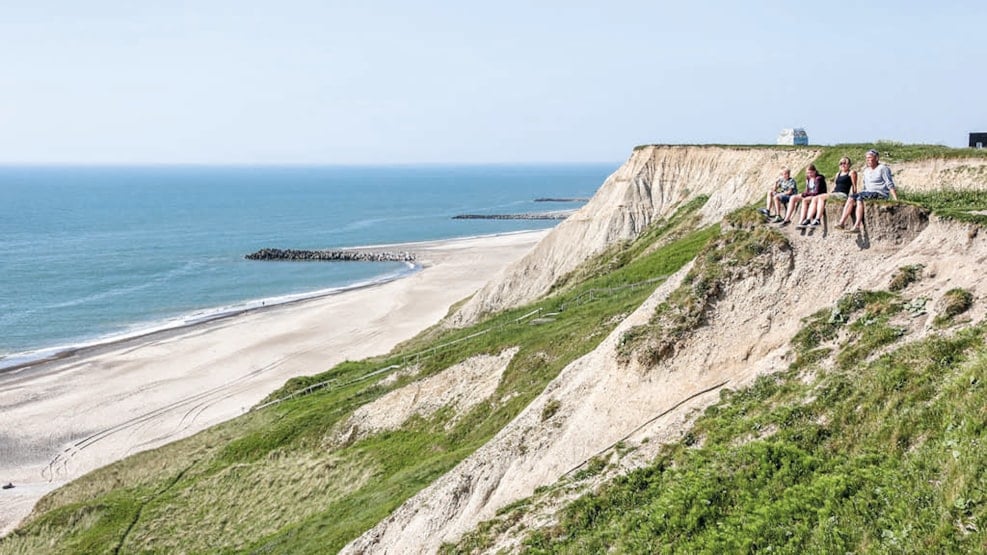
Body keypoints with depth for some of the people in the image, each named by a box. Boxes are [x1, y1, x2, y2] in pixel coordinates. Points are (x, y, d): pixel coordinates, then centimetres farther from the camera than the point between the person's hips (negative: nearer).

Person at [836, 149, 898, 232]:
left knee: (859, 198, -32)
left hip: (880, 194, -7)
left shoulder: (883, 169, -5)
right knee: (851, 198, -19)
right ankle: (842, 222, -31)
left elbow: (890, 185, -11)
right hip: (868, 193, 7)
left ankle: (857, 226, -40)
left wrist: (896, 200, -18)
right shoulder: (866, 170, 19)